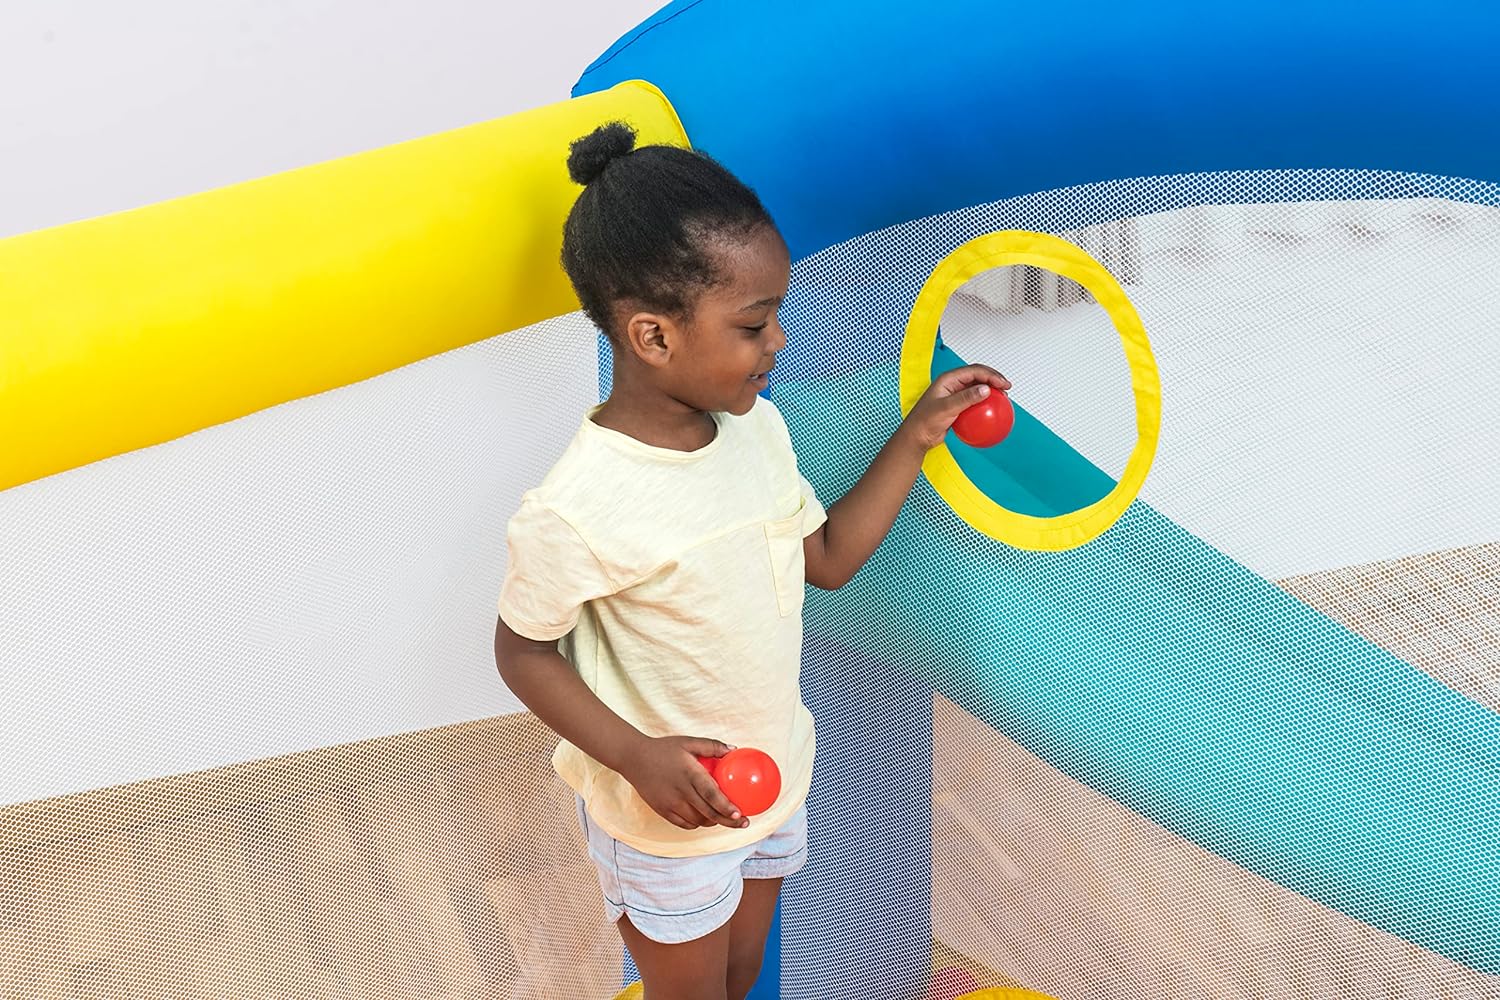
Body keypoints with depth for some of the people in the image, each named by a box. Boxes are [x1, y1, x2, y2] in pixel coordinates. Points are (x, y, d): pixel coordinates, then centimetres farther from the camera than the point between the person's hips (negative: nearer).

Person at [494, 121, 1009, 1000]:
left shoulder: (757, 429, -9)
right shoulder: (579, 510, -30)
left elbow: (828, 558, 5)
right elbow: (525, 653, -17)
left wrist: (919, 435, -2)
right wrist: (639, 757, -28)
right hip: (663, 818, -6)